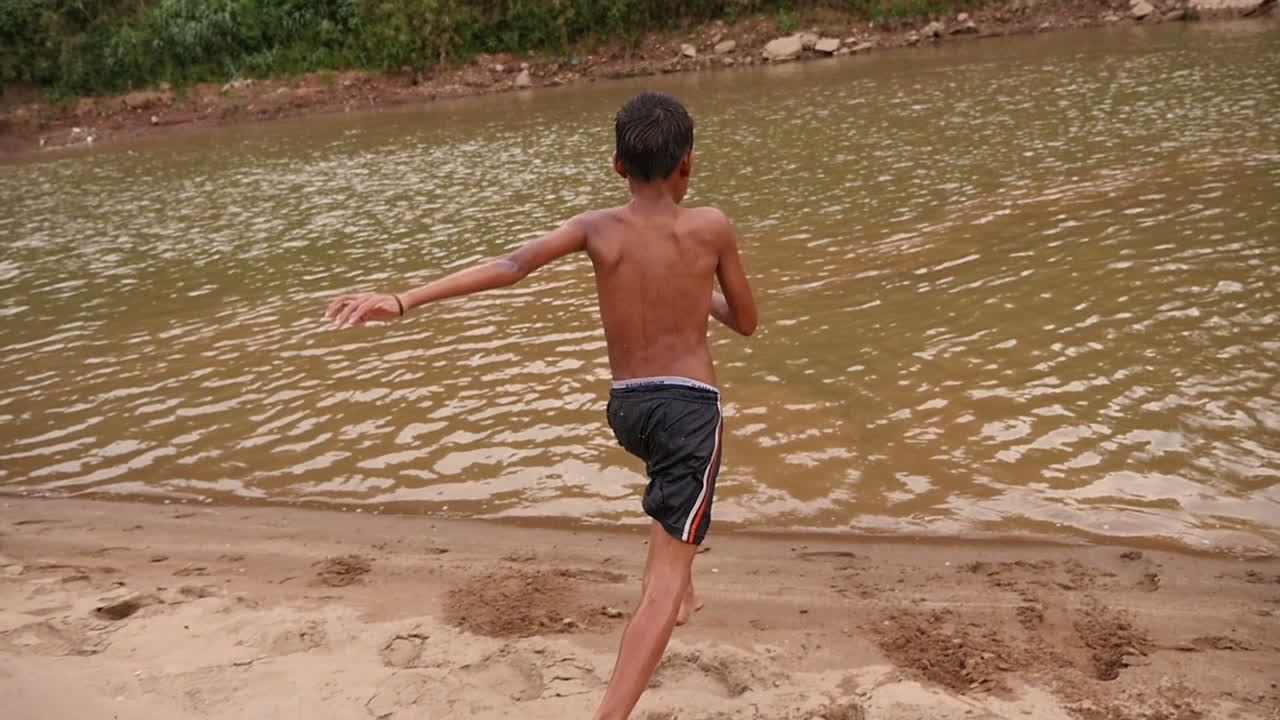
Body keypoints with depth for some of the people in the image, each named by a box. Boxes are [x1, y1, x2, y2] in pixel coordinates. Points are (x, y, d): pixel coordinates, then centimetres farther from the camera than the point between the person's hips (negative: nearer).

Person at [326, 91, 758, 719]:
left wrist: (405, 300, -23)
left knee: (672, 487, 40)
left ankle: (682, 593, 51)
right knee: (661, 582, -7)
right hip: (690, 407, -4)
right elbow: (746, 322, 7)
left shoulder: (596, 227, -1)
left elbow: (509, 267, -16)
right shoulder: (711, 226, -4)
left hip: (626, 407, 4)